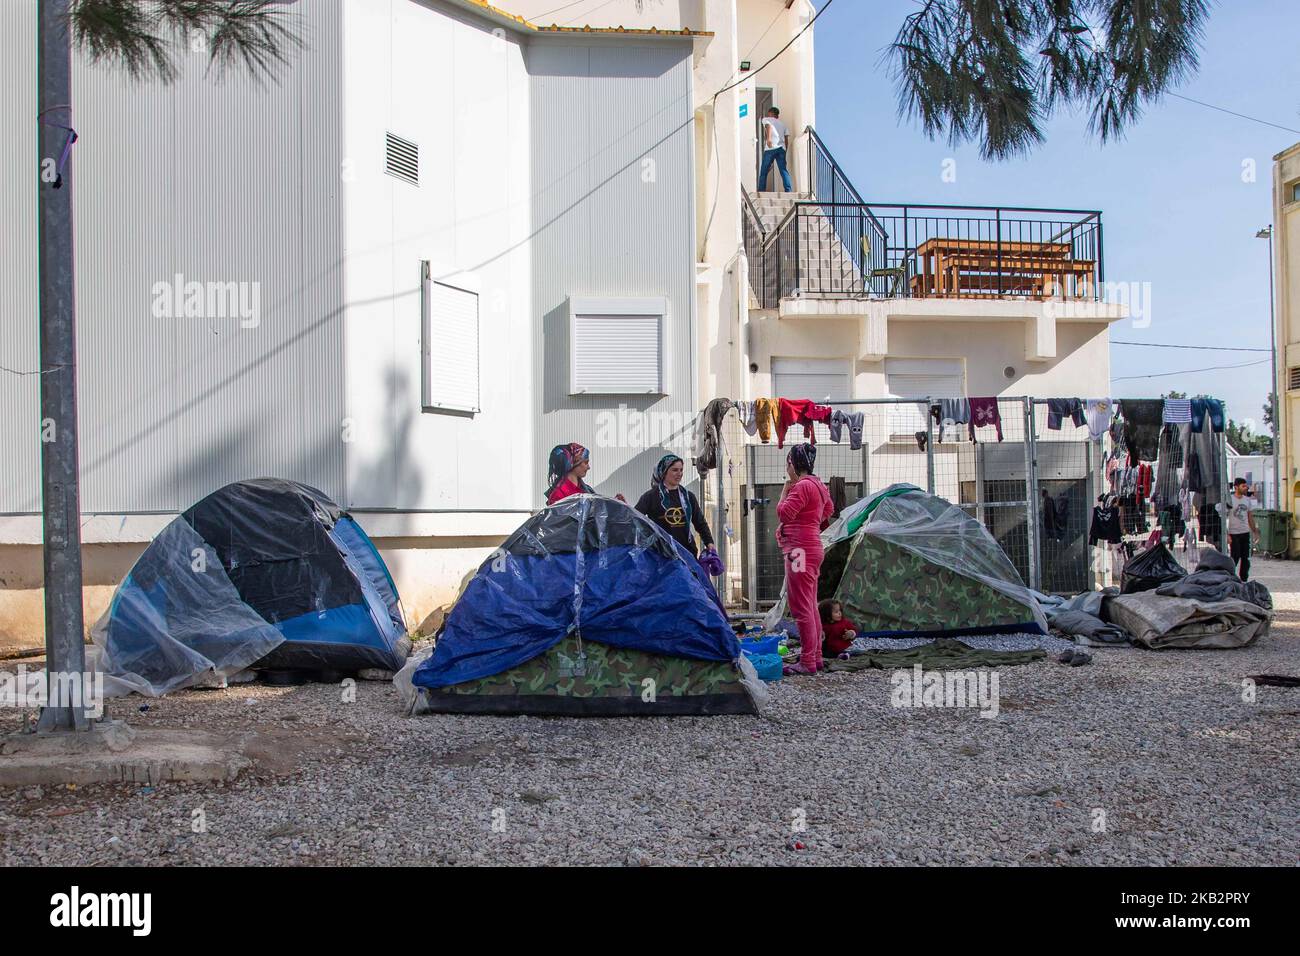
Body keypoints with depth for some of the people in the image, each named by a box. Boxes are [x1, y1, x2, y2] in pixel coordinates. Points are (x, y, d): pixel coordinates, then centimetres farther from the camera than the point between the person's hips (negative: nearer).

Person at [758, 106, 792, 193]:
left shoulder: (766, 119, 17)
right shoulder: (782, 124, 31)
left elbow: (768, 125, -7)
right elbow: (786, 138, 19)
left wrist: (768, 138, -23)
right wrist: (785, 151, 20)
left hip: (770, 148, -4)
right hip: (782, 148, 4)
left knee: (764, 172, 2)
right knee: (783, 170, -3)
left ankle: (761, 191, -1)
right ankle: (789, 190, -18)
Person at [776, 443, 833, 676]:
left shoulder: (802, 486, -15)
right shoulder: (818, 485, 17)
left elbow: (784, 513, -19)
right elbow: (828, 510, 31)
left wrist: (785, 491, -6)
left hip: (801, 550, -11)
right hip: (813, 547, 11)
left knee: (801, 607, -8)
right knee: (810, 606, 15)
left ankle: (807, 662, -8)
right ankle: (816, 658, 20)